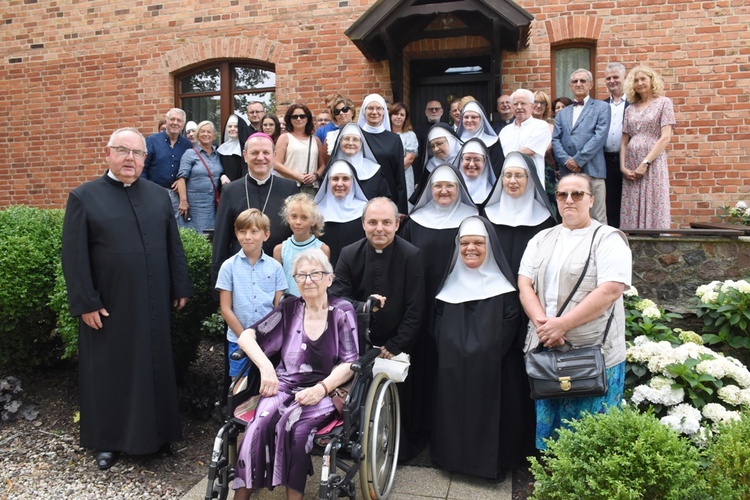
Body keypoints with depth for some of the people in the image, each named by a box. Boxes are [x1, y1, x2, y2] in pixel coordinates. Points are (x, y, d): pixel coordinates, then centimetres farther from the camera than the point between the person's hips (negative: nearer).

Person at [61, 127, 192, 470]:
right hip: (107, 306, -3)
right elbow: (74, 256, -6)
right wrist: (85, 303, -11)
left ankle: (157, 432, 30)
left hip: (153, 304, 3)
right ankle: (108, 440, 28)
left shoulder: (159, 195, 7)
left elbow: (174, 246, 9)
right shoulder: (84, 197, -3)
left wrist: (181, 288, 6)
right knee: (109, 372, 11)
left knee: (155, 368, 12)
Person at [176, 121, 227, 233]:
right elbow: (181, 178, -8)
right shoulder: (190, 153, -2)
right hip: (194, 204, -4)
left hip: (214, 204, 4)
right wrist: (183, 201, -16)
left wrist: (223, 176, -3)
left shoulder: (218, 154, 11)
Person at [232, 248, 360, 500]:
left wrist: (321, 388, -18)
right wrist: (266, 367, -14)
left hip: (325, 392, -2)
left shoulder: (342, 311, 1)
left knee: (294, 424, -32)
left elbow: (350, 363, -2)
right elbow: (246, 337, 3)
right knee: (261, 422, -29)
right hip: (284, 386, 2)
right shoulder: (289, 309, 7)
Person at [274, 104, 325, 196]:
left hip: (312, 187, 3)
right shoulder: (285, 138, 8)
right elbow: (276, 164, -1)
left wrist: (316, 175, -4)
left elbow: (322, 165, 17)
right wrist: (298, 176, -9)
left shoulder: (316, 140, 17)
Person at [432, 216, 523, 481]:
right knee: (454, 410, 9)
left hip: (492, 368, -3)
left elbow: (511, 322, -8)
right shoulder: (451, 281, 8)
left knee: (490, 412, 4)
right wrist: (447, 349, -2)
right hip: (452, 367, 3)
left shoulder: (502, 282, -4)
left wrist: (488, 353, -13)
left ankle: (493, 462, 21)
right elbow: (439, 322, 11)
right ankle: (454, 455, 27)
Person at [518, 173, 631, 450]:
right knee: (546, 425, 13)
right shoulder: (542, 239, 14)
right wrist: (542, 323, -12)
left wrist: (562, 324, -19)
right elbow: (524, 284, 5)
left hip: (594, 354, -4)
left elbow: (610, 291, -16)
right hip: (544, 350, 5)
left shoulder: (608, 239, -3)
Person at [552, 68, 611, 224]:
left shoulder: (601, 107, 10)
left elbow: (600, 136, -3)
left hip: (592, 170, -3)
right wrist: (566, 160, -8)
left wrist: (578, 160, -11)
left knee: (597, 219, -5)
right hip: (567, 171, 4)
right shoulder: (562, 113, 22)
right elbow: (555, 140, 10)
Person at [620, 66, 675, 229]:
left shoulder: (664, 103, 4)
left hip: (653, 163, -4)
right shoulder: (630, 109, 15)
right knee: (631, 214, 2)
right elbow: (624, 141, 11)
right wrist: (623, 166, -3)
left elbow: (665, 137, -6)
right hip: (630, 167, 4)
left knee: (654, 210, -5)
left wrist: (645, 163, -13)